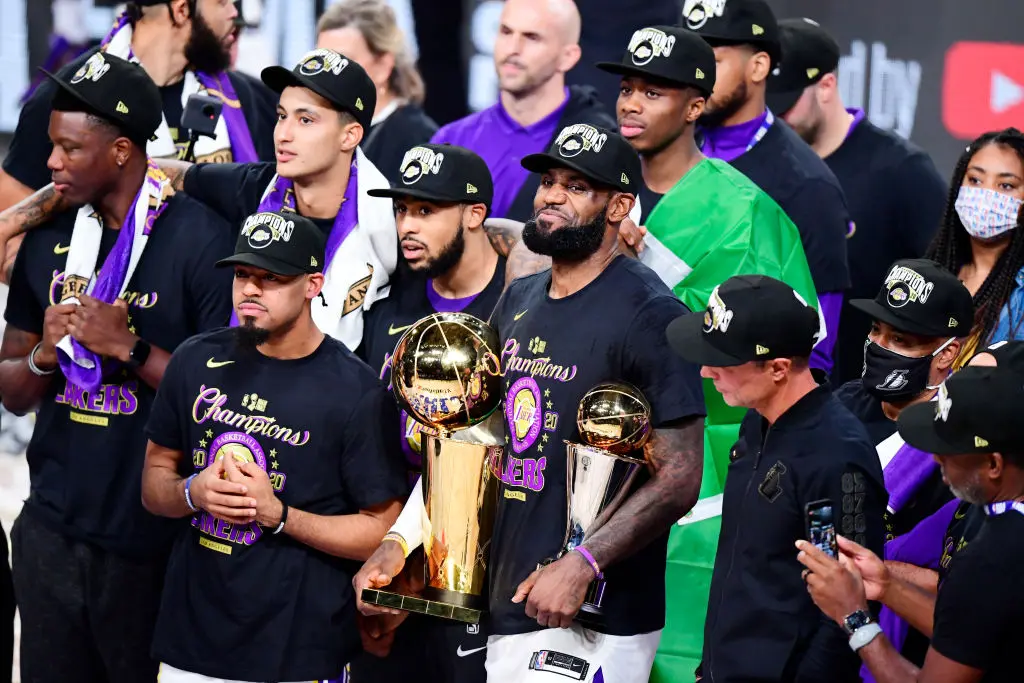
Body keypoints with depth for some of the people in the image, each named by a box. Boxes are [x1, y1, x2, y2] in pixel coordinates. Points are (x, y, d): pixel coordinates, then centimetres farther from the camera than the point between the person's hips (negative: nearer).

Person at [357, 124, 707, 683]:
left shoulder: (649, 314, -10)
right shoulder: (518, 302, 14)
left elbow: (679, 477, -14)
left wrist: (582, 564, -23)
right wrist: (397, 544, 11)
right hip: (503, 612, 7)